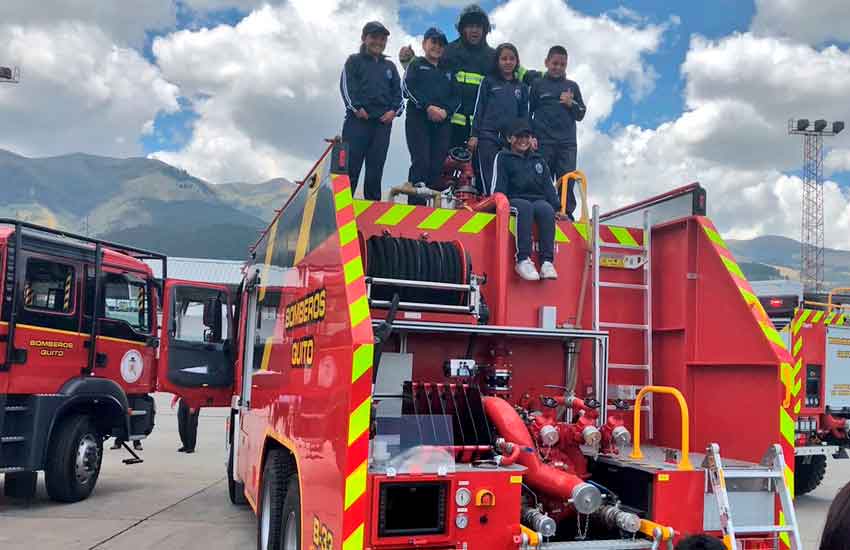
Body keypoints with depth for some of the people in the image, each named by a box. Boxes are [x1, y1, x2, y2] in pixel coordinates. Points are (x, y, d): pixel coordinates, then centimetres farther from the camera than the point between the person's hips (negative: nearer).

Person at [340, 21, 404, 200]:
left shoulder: (390, 66, 22)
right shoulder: (354, 61, 10)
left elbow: (398, 91, 17)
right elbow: (346, 85, -1)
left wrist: (394, 110, -1)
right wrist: (356, 107, -14)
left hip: (383, 121, 4)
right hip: (358, 119, -4)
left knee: (376, 167, 3)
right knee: (350, 165, -9)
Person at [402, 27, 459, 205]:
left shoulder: (448, 71, 25)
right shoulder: (416, 65, 15)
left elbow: (456, 97, 14)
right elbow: (409, 88, -2)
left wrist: (446, 110, -7)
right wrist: (428, 107, -14)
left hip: (443, 122, 4)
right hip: (418, 118, -4)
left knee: (437, 166, -5)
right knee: (421, 162, -16)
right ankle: (415, 205, -17)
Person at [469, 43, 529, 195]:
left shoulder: (521, 87, 17)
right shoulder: (488, 81, 9)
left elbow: (524, 115, 18)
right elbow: (478, 109, 5)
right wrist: (474, 135, -3)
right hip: (488, 137, -3)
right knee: (488, 182, -10)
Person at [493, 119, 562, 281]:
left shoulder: (539, 161, 28)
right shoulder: (503, 157, 16)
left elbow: (549, 188, 20)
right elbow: (498, 187, 3)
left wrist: (557, 208, 5)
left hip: (539, 201, 3)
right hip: (514, 200, -3)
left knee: (546, 208, -33)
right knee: (525, 207, -38)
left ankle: (547, 262, -42)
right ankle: (523, 260, -45)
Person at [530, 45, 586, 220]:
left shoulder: (572, 86, 17)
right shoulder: (537, 84, 9)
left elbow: (581, 115, 17)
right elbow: (527, 112, 5)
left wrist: (571, 104, -3)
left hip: (568, 142, 2)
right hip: (543, 141, -2)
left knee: (567, 180, -5)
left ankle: (567, 213, -2)